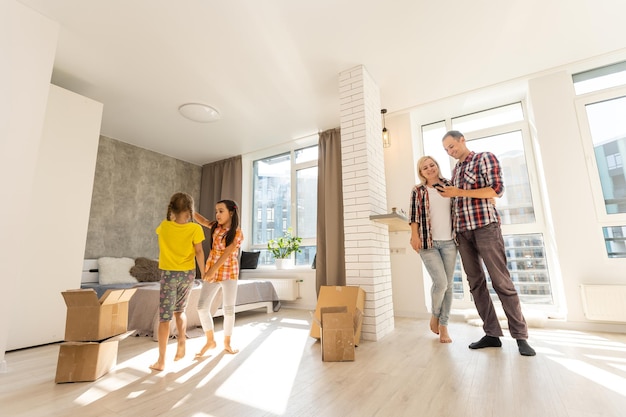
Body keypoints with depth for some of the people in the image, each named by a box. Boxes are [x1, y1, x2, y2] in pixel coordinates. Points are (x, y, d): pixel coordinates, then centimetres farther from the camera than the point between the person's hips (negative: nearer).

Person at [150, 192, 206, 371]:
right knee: (179, 311, 24)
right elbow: (199, 252, -9)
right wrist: (204, 272, 0)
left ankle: (161, 361, 9)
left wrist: (172, 218, 20)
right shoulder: (195, 228, -11)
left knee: (164, 317, 6)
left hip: (168, 274, 0)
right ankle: (181, 342, 7)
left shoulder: (164, 226, -4)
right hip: (187, 274, 0)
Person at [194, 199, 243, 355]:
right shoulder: (216, 226, 3)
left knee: (229, 309, 4)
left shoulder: (237, 234, -13)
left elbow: (226, 254, -17)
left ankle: (227, 343, 24)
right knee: (202, 307, 2)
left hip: (229, 273, -5)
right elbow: (202, 221, 15)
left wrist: (212, 270, -20)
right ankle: (210, 340, 21)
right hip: (211, 272, 5)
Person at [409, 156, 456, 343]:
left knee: (448, 285, 6)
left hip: (449, 242, 3)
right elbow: (414, 215, 0)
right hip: (428, 243, -3)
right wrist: (415, 236, -10)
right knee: (440, 282, -12)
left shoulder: (449, 185, 11)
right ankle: (434, 314, 18)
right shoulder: (418, 190, 5)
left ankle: (444, 326, 20)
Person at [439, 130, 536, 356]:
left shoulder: (485, 158, 3)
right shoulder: (455, 170, 21)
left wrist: (459, 192, -14)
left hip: (485, 226, -6)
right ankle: (492, 334, 12)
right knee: (476, 283, 5)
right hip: (462, 231, 6)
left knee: (501, 281, -5)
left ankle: (520, 336, 7)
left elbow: (497, 189, -10)